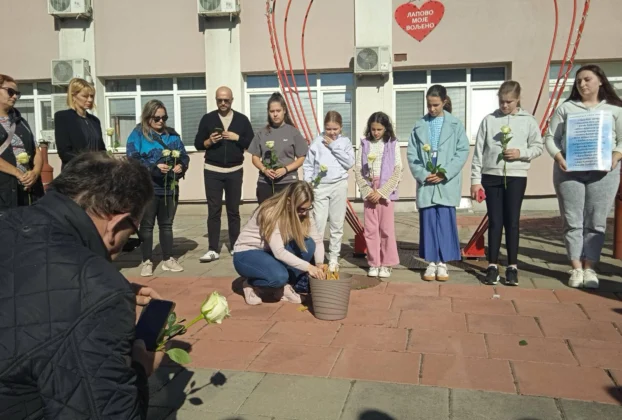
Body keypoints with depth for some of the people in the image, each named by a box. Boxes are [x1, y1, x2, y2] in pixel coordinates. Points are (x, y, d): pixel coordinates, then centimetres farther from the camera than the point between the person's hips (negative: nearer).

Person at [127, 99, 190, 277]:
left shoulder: (172, 134, 12)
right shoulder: (137, 134, -3)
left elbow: (184, 156, 11)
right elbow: (132, 160, -13)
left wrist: (181, 166, -11)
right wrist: (154, 167, -24)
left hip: (170, 187, 5)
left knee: (167, 224, 12)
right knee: (147, 225, 5)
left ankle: (168, 259, 21)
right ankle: (147, 261, 13)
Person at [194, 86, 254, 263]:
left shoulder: (242, 119, 4)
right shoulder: (207, 118, 4)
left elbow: (252, 143, 1)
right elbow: (198, 143, 5)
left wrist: (237, 138, -14)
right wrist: (209, 141, -15)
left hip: (234, 171, 0)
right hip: (213, 171, 0)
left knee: (233, 210, 8)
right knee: (214, 210, 0)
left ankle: (235, 247, 16)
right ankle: (213, 249, 3)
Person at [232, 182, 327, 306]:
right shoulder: (271, 213, -30)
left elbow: (317, 240, -12)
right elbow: (278, 252, -35)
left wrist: (319, 264, -30)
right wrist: (308, 267, -38)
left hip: (270, 252, 7)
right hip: (246, 254, -7)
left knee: (308, 244, -20)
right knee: (279, 276, -36)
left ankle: (285, 286, -3)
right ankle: (251, 284, -3)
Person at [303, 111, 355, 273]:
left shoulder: (345, 142, 5)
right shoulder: (317, 142, 3)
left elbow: (350, 163, -7)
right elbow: (308, 165, 4)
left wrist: (334, 146, -9)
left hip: (339, 186, 1)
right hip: (320, 186, -1)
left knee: (337, 224, 7)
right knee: (318, 223, -6)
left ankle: (334, 258, 18)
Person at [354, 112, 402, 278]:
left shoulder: (393, 144, 0)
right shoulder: (365, 144, 6)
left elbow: (397, 171, -5)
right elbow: (358, 170, 3)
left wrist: (381, 192, -11)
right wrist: (367, 190, -8)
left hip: (386, 190, -2)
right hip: (369, 191, 2)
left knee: (386, 228, 0)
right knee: (370, 229, 4)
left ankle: (386, 264, 10)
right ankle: (374, 263, 14)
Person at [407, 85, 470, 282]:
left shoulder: (455, 124, 4)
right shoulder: (419, 126, 8)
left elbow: (463, 151, -2)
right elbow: (412, 154, 4)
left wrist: (445, 173, -12)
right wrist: (423, 174, -10)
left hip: (447, 183, -1)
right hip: (425, 183, 2)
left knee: (445, 222, 0)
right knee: (428, 222, 4)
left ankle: (442, 263, 10)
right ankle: (431, 263, 13)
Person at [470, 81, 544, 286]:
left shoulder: (528, 121, 4)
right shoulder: (489, 120, 4)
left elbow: (538, 146, 7)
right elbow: (479, 151, 2)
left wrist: (521, 153, -13)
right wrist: (475, 179, -1)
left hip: (516, 177, 0)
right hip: (491, 176, 1)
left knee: (512, 222, 3)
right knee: (495, 222, 4)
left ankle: (512, 266, 12)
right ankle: (492, 265, 11)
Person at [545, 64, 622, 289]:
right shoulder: (566, 108, 11)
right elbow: (550, 137, 6)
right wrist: (558, 157, -11)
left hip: (603, 171, 0)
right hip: (569, 170, 0)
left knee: (596, 222, 1)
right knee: (572, 221, 0)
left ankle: (589, 268, 9)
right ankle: (576, 268, 7)